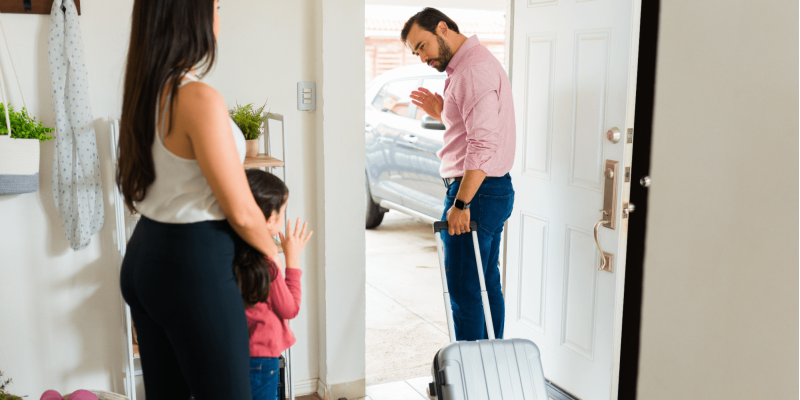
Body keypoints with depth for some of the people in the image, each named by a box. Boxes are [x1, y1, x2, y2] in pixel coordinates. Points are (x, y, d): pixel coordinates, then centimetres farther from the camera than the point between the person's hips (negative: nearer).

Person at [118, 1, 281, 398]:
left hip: (144, 252, 9)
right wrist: (273, 252, 3)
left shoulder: (143, 91, 5)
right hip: (194, 265, -8)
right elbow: (241, 212, -15)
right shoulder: (200, 99, -20)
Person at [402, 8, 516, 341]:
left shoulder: (475, 69, -16)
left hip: (476, 193, -11)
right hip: (492, 190, 11)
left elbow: (484, 144, -25)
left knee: (464, 293, -3)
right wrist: (442, 114, 10)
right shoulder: (466, 67, 18)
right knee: (486, 285, 16)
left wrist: (460, 204, -23)